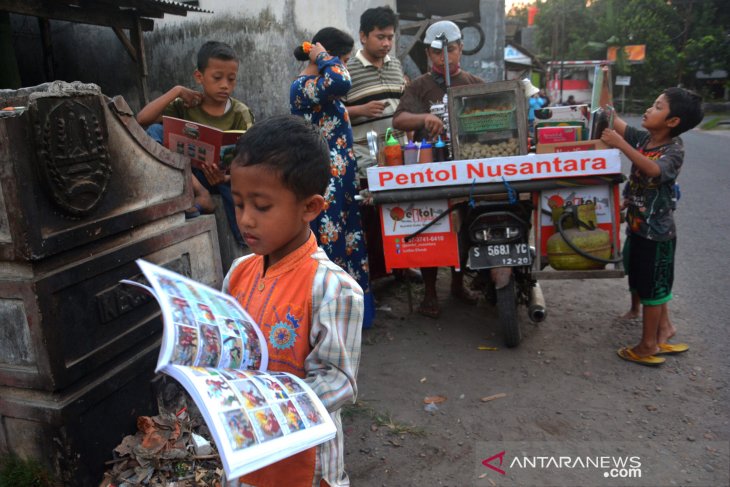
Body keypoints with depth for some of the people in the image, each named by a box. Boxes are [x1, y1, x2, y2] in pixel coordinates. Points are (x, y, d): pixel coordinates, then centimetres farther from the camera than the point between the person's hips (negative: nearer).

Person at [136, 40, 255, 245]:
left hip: (225, 176, -2)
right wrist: (177, 91, -13)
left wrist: (226, 178, -35)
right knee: (155, 131, -21)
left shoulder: (240, 113, -3)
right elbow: (142, 119, -11)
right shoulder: (185, 105, 0)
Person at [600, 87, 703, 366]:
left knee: (652, 288, 4)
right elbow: (614, 123, 3)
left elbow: (653, 170, -39)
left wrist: (620, 145, -44)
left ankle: (648, 345, 17)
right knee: (651, 284, 20)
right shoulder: (643, 138, 2)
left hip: (656, 231, -7)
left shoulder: (673, 150, -19)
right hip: (637, 225, 8)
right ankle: (664, 328, 38)